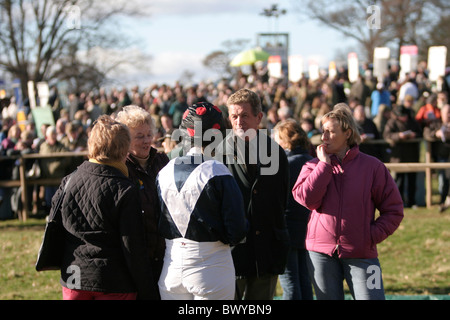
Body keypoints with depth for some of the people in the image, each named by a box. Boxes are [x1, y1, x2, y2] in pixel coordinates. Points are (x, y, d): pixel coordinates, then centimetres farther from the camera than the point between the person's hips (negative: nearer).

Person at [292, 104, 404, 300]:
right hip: (321, 254, 2)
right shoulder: (314, 166, 8)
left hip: (361, 254, -2)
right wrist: (324, 163, -6)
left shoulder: (372, 166, 3)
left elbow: (394, 210, 4)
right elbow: (308, 200, -11)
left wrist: (373, 235, -9)